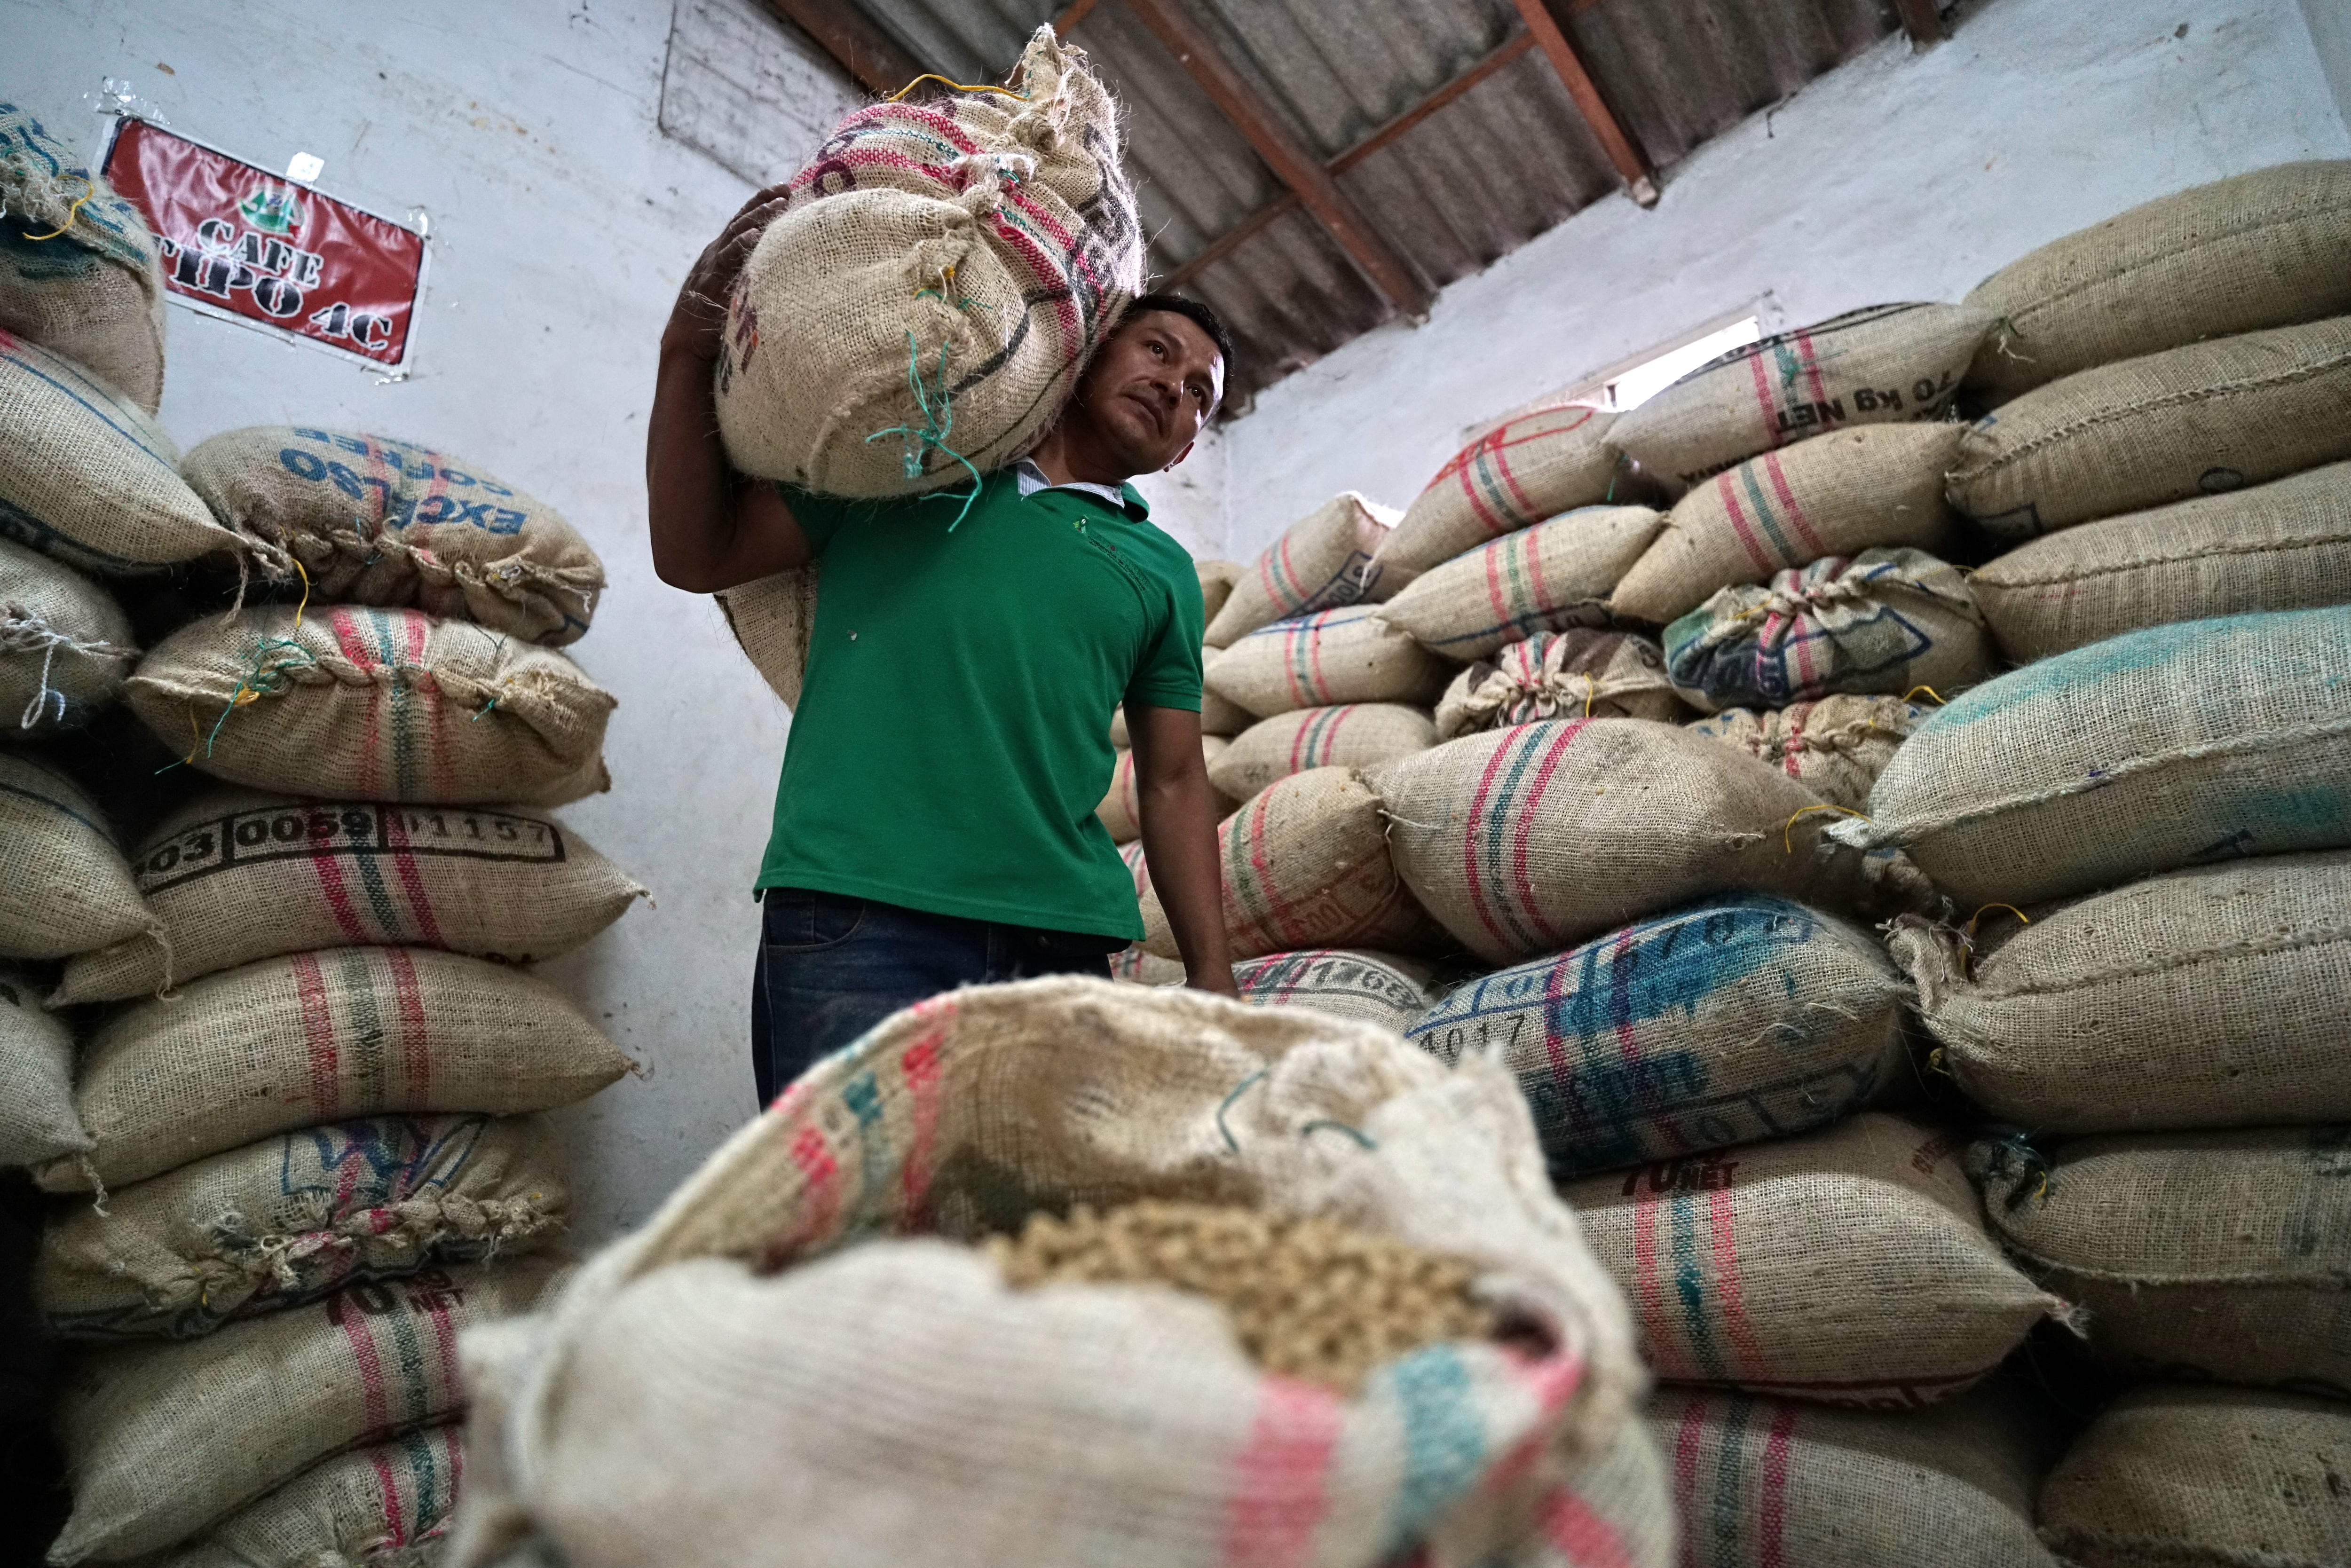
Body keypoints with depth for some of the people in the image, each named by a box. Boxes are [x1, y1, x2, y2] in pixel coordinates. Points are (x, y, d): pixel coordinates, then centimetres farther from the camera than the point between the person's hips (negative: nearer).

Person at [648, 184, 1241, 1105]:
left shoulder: (1162, 570, 19)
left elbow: (1174, 784, 14)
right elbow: (696, 557, 13)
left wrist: (1214, 978, 7)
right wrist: (691, 350, 3)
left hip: (1068, 944, 3)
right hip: (855, 923, -2)